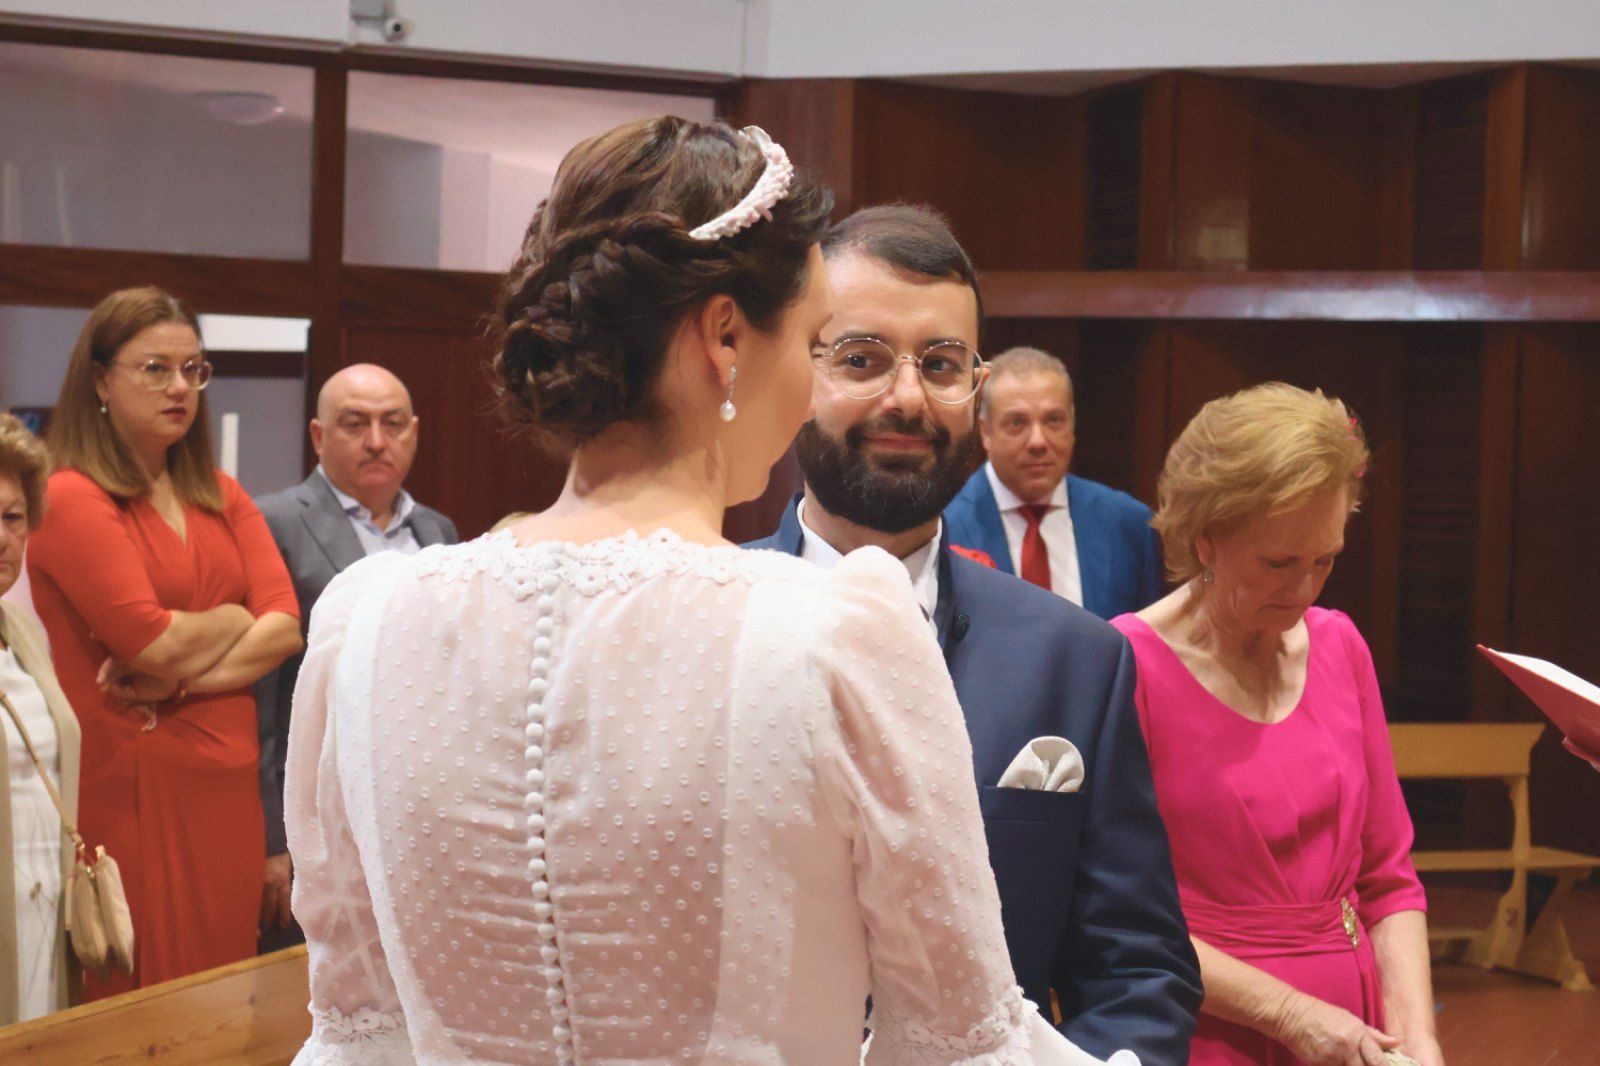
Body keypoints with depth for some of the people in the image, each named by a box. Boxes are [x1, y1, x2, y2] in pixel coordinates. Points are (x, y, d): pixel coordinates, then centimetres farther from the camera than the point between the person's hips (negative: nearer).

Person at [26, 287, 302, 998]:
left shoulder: (220, 497, 14)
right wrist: (234, 621, 1)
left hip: (227, 781, 6)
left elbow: (286, 627, 2)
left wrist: (185, 677, -12)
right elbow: (152, 640, -17)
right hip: (129, 786, -6)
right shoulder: (73, 500, -7)